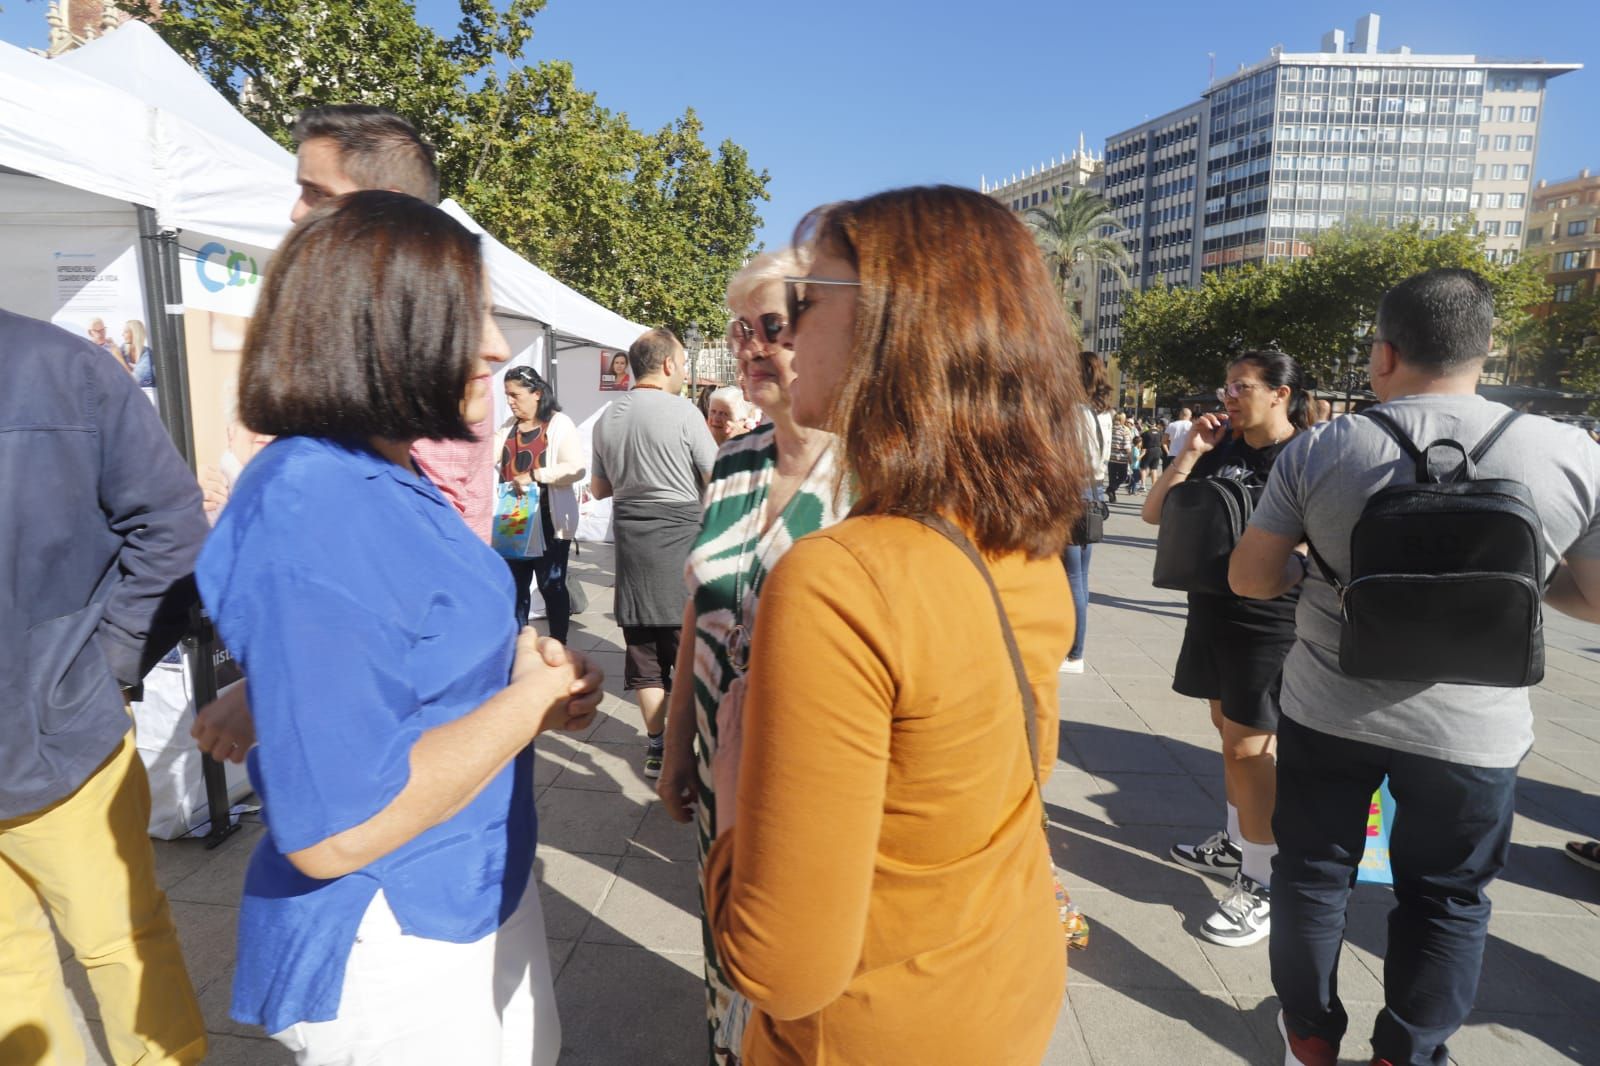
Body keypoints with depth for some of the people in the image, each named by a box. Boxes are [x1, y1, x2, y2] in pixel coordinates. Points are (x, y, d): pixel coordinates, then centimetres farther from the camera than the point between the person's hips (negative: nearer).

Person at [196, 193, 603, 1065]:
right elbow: (334, 831, -30)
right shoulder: (309, 514, -28)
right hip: (391, 953, -8)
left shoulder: (388, 480, 2)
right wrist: (529, 699, -20)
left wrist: (516, 659, -4)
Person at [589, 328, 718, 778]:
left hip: (631, 538, 5)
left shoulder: (606, 418, 8)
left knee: (643, 647, 10)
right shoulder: (682, 411, -10)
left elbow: (598, 489, 17)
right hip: (679, 536, -5)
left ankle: (656, 745, 19)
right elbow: (715, 481, -6)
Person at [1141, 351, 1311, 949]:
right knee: (1229, 728, 18)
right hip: (1212, 610, 7)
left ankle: (1260, 885, 7)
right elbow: (1153, 514, 4)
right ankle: (1236, 844, 35)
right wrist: (1191, 454, -5)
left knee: (1248, 746, -5)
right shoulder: (1220, 450, 8)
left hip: (1270, 623, -7)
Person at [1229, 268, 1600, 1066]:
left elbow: (1249, 577, -6)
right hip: (1474, 730, 1)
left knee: (1312, 872, 19)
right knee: (1446, 899, 20)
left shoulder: (1321, 448, -10)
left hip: (1330, 708, 0)